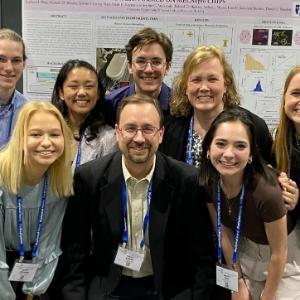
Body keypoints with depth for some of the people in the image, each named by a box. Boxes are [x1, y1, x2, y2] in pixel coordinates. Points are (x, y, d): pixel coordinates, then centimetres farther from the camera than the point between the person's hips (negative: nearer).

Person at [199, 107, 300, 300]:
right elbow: (224, 233, -5)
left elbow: (278, 254, -22)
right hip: (246, 257, 4)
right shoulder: (209, 182, -20)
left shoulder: (266, 191, -36)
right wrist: (238, 283, 0)